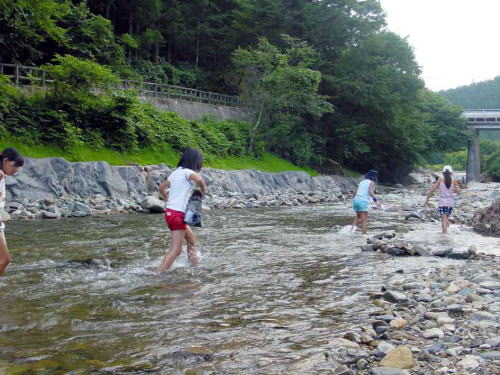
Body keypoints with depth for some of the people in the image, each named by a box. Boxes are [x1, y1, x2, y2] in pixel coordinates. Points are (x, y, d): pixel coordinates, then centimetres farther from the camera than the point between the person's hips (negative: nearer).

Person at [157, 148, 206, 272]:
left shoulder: (175, 172, 13)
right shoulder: (187, 172, -10)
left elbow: (161, 188, 22)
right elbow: (198, 179, -32)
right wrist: (203, 190, -14)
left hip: (169, 211, 9)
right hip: (178, 214, -9)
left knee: (192, 240, 24)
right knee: (176, 250, -6)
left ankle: (194, 266, 35)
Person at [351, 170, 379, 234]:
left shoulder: (362, 182, 22)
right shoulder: (372, 183, 3)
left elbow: (355, 193, 24)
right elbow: (370, 191, -17)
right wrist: (376, 200, -23)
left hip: (355, 200, 7)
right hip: (363, 202, -7)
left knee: (359, 216, 28)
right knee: (364, 220, -4)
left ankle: (353, 225, 6)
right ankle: (364, 234, -12)